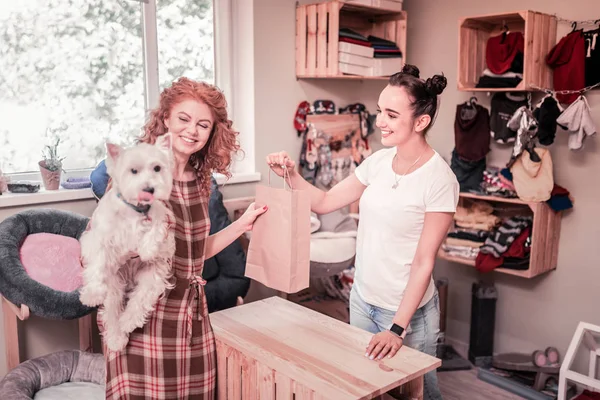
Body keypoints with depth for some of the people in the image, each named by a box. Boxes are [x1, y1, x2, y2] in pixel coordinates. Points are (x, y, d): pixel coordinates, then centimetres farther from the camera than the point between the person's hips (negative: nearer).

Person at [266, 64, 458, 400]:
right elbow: (324, 202, 3)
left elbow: (424, 262, -18)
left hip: (408, 310, -5)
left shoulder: (439, 180, -19)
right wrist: (292, 174, -13)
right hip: (362, 299, 6)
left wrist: (398, 329, -19)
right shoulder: (379, 161, -2)